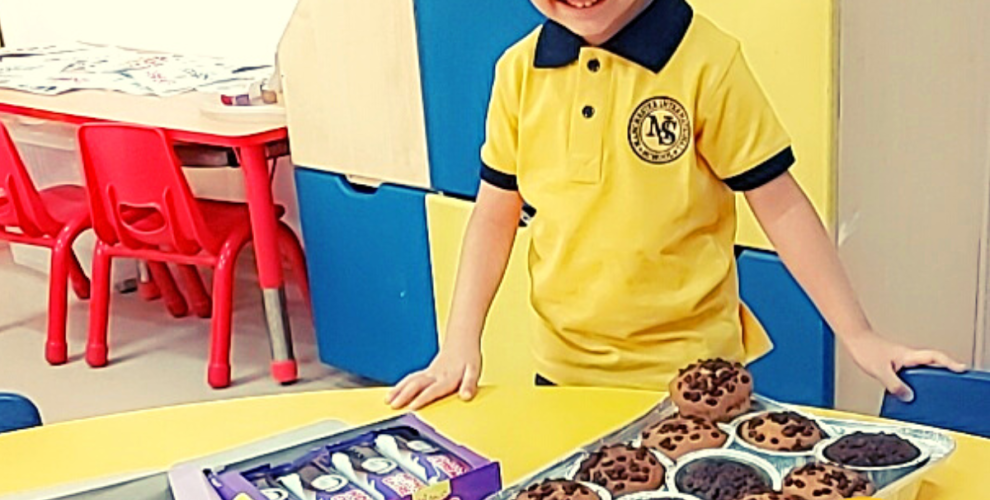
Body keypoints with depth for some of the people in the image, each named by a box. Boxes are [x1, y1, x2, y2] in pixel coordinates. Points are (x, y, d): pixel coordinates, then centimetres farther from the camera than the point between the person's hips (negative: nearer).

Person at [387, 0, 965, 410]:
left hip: (689, 371, -3)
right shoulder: (520, 71, -4)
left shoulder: (707, 62, -15)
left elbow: (779, 203, -9)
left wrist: (859, 335, -11)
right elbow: (497, 211, 3)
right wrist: (460, 344, -3)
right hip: (564, 369, 3)